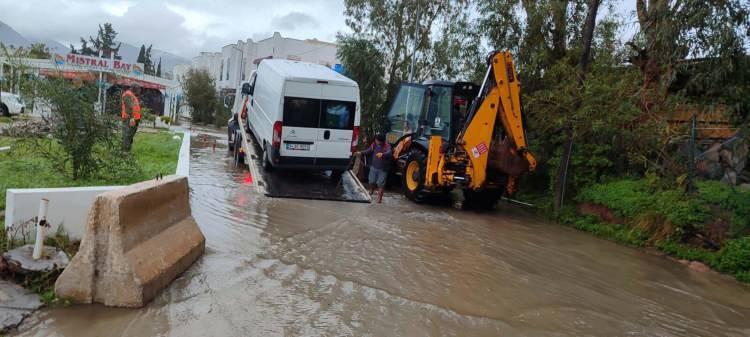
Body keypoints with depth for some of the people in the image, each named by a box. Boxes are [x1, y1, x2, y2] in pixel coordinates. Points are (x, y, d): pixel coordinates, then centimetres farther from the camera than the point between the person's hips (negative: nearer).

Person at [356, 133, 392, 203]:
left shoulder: (387, 146, -18)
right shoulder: (374, 145, -1)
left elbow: (389, 153, -38)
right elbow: (368, 151, 11)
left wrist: (382, 154, -58)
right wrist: (361, 153, -5)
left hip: (383, 169, -4)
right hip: (374, 167, 5)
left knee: (380, 184, -3)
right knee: (371, 181, 13)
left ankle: (379, 198, 9)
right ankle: (371, 190, 46)